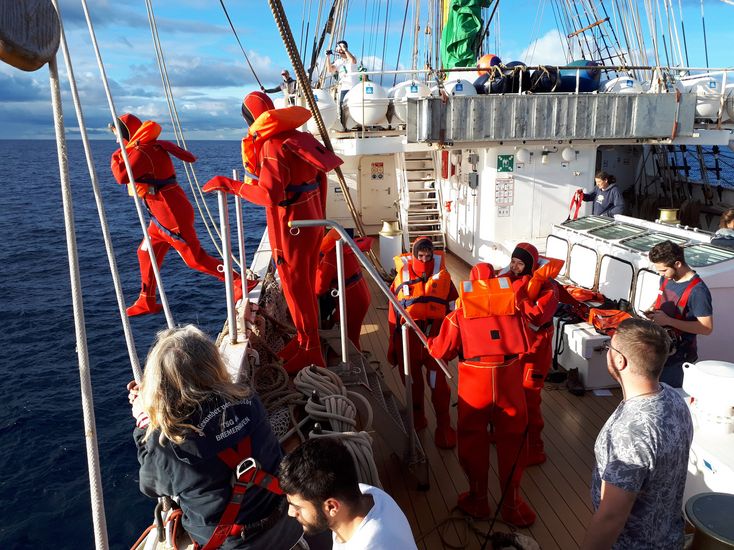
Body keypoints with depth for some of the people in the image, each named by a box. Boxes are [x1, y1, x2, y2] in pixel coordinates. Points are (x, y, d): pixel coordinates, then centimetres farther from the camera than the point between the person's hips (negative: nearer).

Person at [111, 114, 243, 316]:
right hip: (163, 215, 10)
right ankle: (147, 302, 26)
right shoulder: (153, 147, 15)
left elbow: (122, 176, -23)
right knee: (146, 252, 17)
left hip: (172, 216, -10)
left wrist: (115, 158, -5)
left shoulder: (142, 152, -16)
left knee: (195, 258, -5)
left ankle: (239, 282, -1)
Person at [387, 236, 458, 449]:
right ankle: (416, 419, 37)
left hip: (436, 337, -1)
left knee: (438, 384, -2)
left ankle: (444, 427, 15)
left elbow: (453, 308, 5)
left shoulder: (442, 277, -2)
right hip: (409, 339, 1)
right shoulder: (402, 277, -2)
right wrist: (393, 343, 7)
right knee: (412, 383, 15)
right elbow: (393, 312, 4)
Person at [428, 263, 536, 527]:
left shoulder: (461, 312, -1)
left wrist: (429, 341, 18)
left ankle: (478, 500, 30)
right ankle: (512, 504, 27)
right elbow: (527, 345, 3)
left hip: (475, 382, -1)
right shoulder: (513, 305, 3)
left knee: (473, 438, 16)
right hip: (510, 379, 1)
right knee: (512, 439, 15)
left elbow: (442, 351, -1)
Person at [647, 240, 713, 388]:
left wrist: (668, 320, -26)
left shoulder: (697, 291, -23)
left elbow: (707, 328, -22)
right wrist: (653, 311, -2)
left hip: (677, 357, -7)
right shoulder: (666, 278, 1)